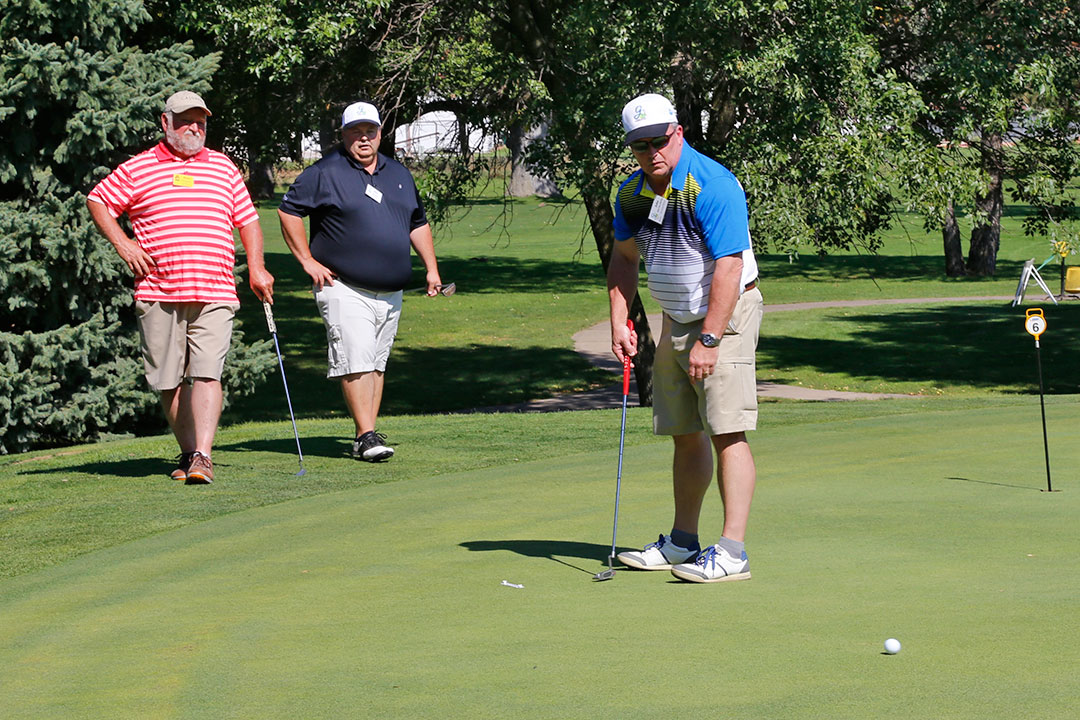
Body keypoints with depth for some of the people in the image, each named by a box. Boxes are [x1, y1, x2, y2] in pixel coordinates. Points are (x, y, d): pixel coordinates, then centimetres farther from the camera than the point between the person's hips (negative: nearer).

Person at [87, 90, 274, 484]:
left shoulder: (223, 167, 16)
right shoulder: (138, 168, 8)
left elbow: (247, 218, 22)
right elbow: (97, 201, 14)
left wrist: (256, 268, 12)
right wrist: (122, 244, 2)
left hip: (214, 294, 0)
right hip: (158, 294, 0)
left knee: (206, 374, -14)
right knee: (169, 380, 4)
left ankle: (203, 455, -20)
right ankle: (187, 452, 17)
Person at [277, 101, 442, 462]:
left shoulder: (399, 174, 16)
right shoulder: (325, 173, -3)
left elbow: (418, 223, 25)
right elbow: (289, 211, -1)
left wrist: (431, 268, 19)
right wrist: (308, 261, -5)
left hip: (390, 293, 6)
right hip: (344, 288, -6)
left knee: (377, 363, 8)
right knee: (357, 361, -14)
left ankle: (368, 436, 12)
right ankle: (366, 436, -15)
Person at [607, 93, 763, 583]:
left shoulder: (712, 185, -21)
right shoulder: (633, 194, 3)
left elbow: (728, 268, -24)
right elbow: (623, 258, 17)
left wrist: (708, 340, -26)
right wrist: (619, 322, 5)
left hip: (726, 313, -8)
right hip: (677, 319, 8)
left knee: (727, 431, -14)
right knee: (685, 434, 12)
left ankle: (731, 553, -18)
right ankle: (682, 543, 22)